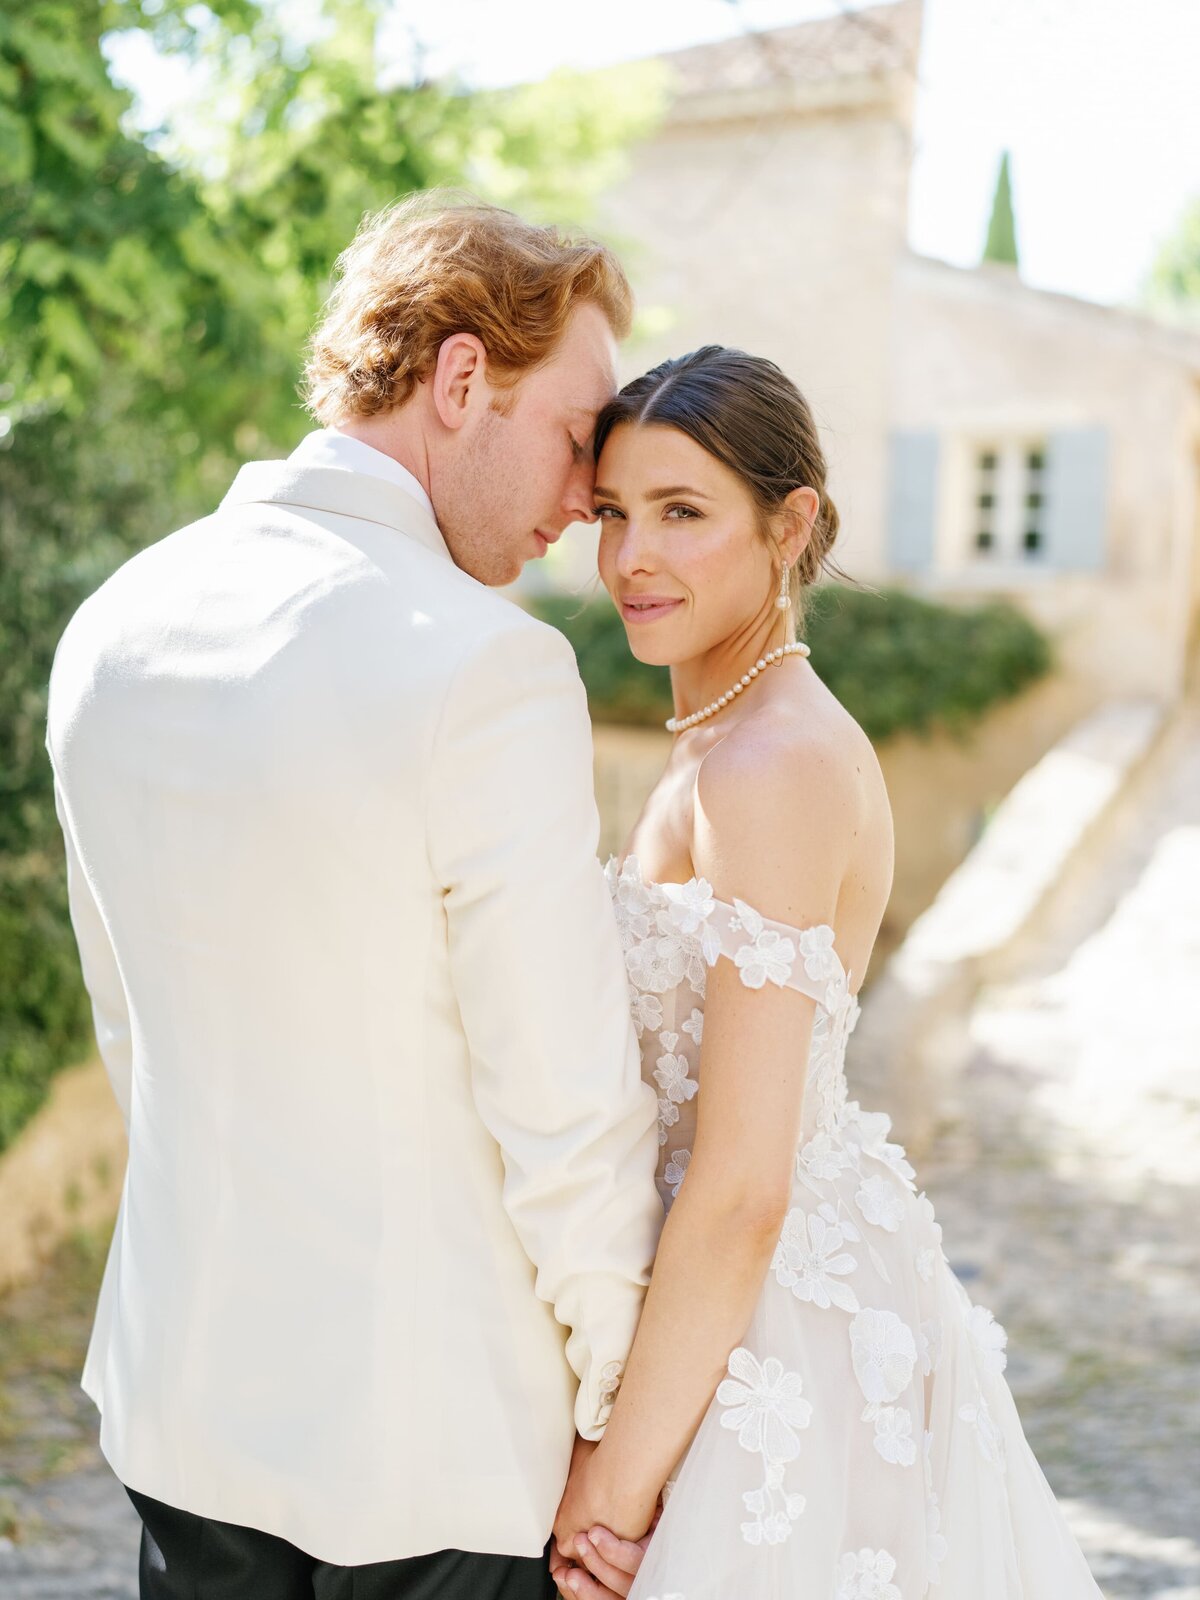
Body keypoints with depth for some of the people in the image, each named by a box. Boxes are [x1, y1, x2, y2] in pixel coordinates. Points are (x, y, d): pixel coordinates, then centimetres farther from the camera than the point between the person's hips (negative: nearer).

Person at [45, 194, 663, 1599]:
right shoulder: (490, 669, -23)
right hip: (435, 1434, -6)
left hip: (181, 1393, 6)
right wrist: (625, 1421, -5)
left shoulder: (111, 627, -1)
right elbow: (565, 1110, -20)